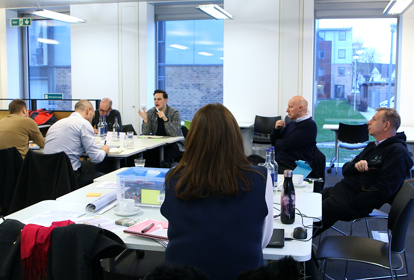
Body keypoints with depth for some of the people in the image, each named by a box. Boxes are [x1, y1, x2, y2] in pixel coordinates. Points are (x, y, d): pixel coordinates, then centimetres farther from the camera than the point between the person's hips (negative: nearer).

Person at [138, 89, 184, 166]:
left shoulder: (174, 113, -9)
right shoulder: (150, 113, 2)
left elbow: (175, 134, -22)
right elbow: (145, 134, -4)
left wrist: (165, 119, -33)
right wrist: (145, 120, -20)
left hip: (173, 144, -3)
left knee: (166, 155, -33)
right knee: (145, 153, -25)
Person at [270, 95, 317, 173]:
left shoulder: (309, 125, -7)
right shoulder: (291, 124, 21)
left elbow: (287, 145, -15)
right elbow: (273, 140, 23)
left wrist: (277, 141, 7)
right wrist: (276, 129, 3)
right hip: (277, 164, 8)